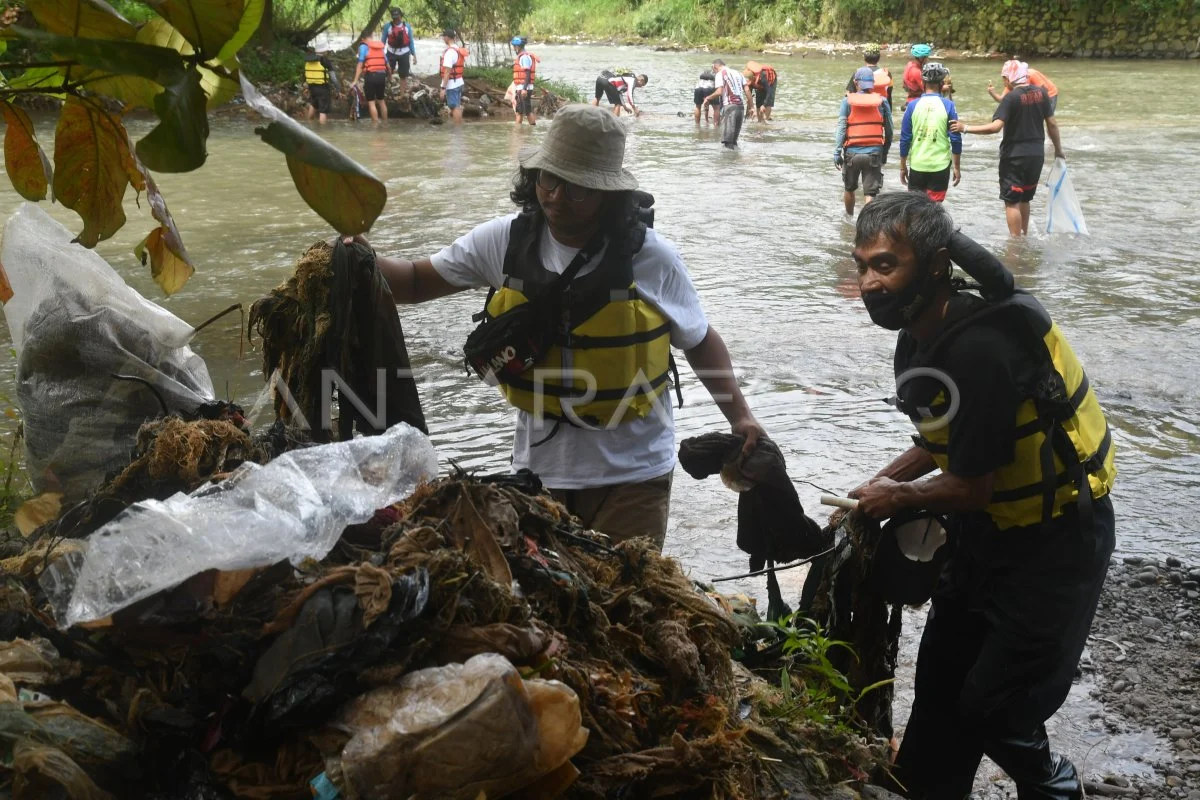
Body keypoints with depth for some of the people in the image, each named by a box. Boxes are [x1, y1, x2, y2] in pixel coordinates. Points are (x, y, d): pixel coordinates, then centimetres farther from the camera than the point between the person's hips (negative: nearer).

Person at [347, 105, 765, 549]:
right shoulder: (505, 242, -6)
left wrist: (739, 415, -7)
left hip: (632, 475, -2)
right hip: (540, 467, 3)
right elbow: (417, 282, 4)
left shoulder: (652, 258, -11)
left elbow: (700, 341, 2)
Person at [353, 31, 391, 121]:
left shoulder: (363, 46, 1)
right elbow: (387, 65, 16)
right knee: (381, 101, 19)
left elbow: (360, 65, -7)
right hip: (382, 75, 5)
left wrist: (355, 80, -10)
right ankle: (385, 123, 25)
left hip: (371, 76, -5)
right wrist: (389, 73, 36)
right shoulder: (380, 47, 16)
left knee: (371, 102, 2)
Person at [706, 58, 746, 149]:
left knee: (727, 139, -6)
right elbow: (746, 90, 11)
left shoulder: (720, 74, 0)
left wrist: (708, 98, 4)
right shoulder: (738, 73, 20)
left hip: (729, 106, -7)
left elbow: (719, 92, -12)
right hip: (741, 106, 7)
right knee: (734, 137, 15)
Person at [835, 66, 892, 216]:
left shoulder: (848, 101, -2)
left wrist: (837, 152, -5)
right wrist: (885, 153, 16)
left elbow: (841, 128, -7)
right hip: (874, 153, 0)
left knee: (850, 188, 22)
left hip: (852, 152, 1)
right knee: (870, 193, -1)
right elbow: (889, 130, 5)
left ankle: (849, 217, 40)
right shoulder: (882, 101, 1)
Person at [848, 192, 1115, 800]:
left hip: (1055, 541, -9)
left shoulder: (980, 349, -31)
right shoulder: (918, 340, -1)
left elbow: (972, 487, -23)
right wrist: (879, 485, 7)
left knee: (995, 705, -3)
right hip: (985, 529, 9)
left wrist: (898, 498, -7)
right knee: (940, 678, 15)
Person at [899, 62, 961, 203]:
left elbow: (905, 139, 1)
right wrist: (956, 167, 5)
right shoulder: (948, 106, -4)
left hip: (917, 165, 1)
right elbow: (956, 139, -4)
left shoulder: (913, 106, -2)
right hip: (940, 166, -1)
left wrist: (903, 166, 10)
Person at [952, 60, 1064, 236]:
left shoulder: (1011, 97, -15)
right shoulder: (1041, 93, 2)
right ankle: (1024, 235, 31)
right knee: (1025, 198, 21)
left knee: (1012, 201, 0)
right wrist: (1058, 150, 17)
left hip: (1014, 155, -6)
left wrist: (966, 128, -20)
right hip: (1037, 155, 6)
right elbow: (1052, 124, 6)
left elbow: (995, 126, -23)